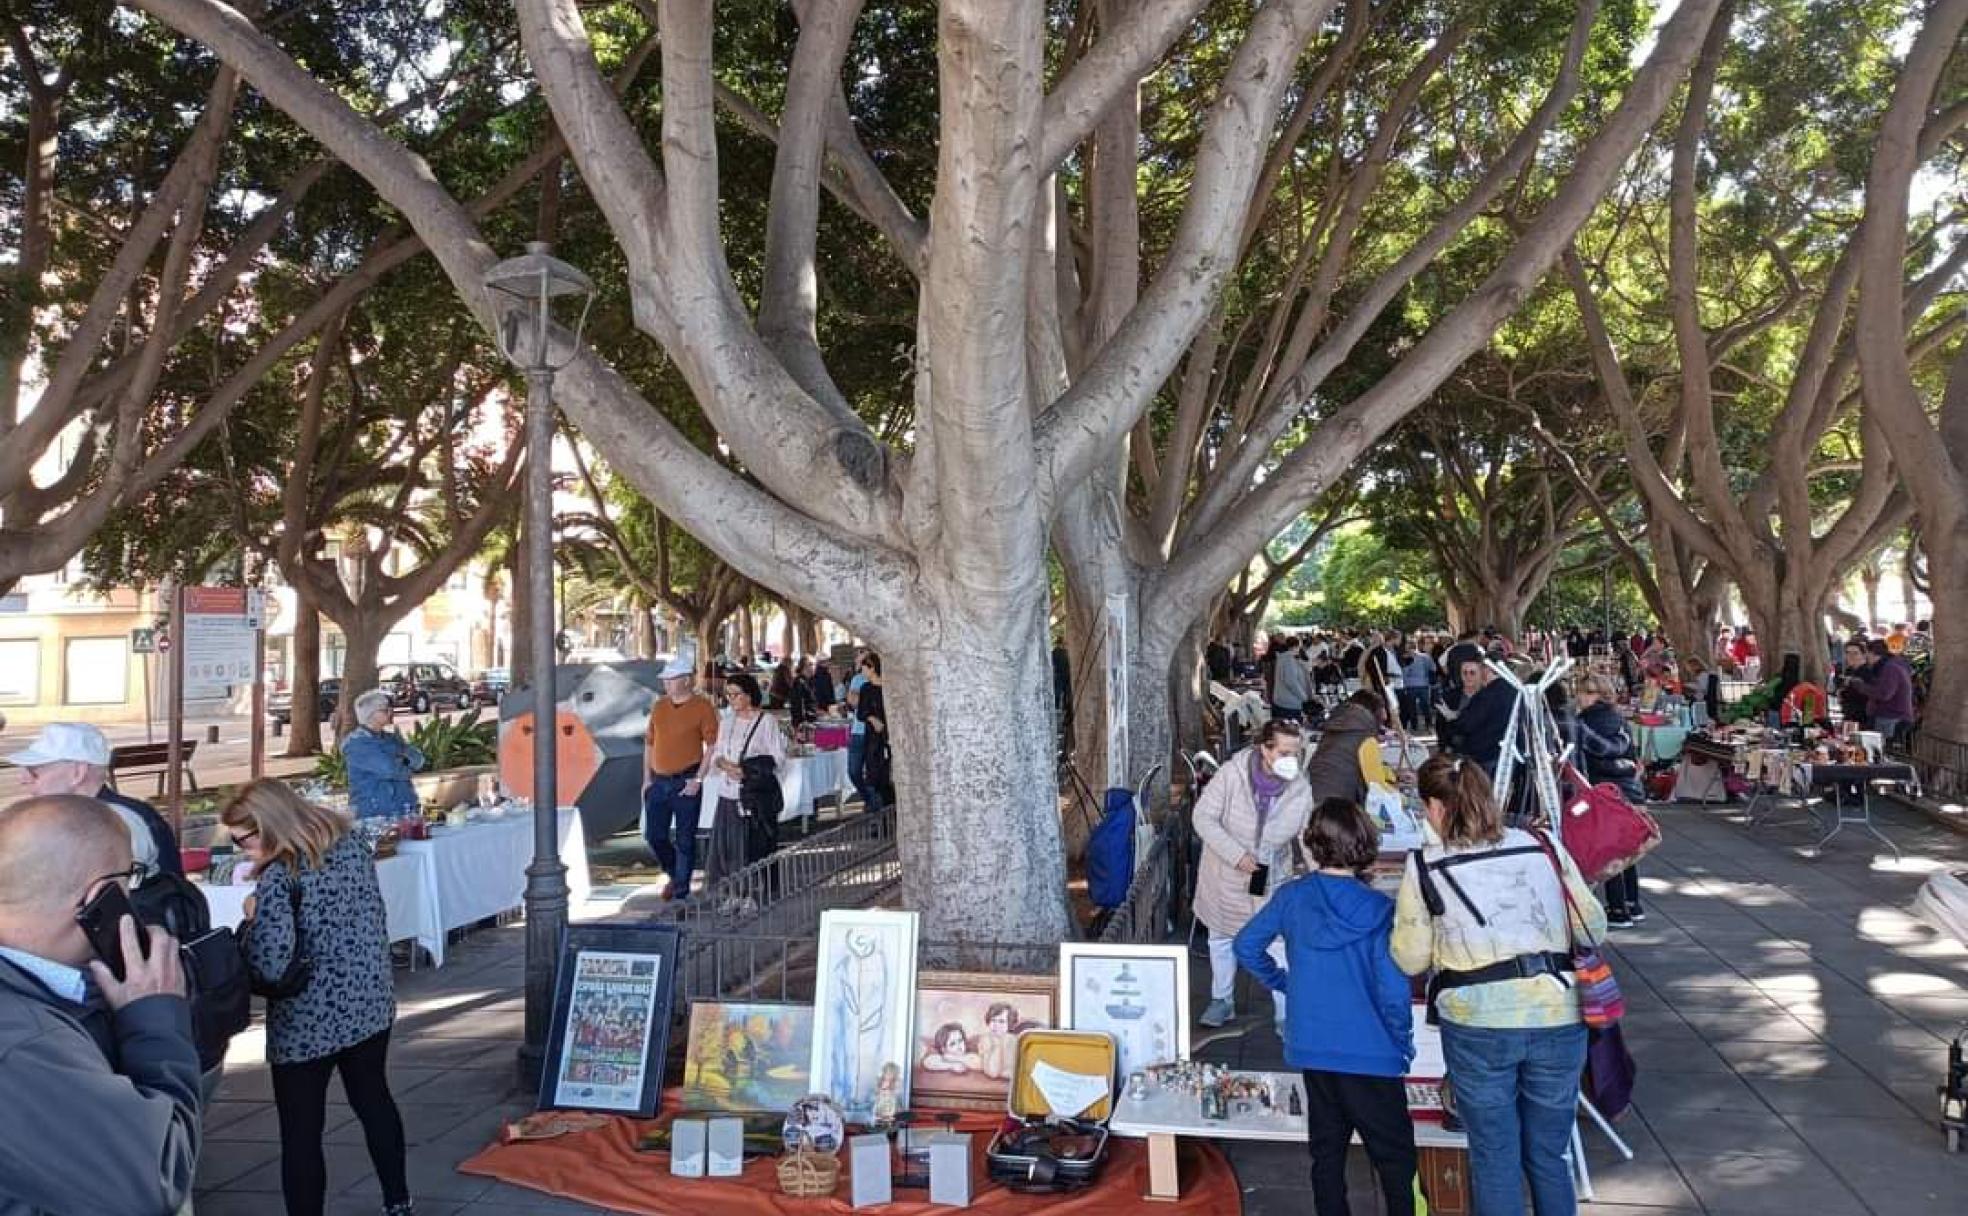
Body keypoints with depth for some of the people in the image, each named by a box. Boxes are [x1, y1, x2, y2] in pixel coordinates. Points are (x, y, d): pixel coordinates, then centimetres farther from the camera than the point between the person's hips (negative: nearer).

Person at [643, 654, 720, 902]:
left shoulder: (703, 708, -7)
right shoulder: (659, 707, 10)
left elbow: (712, 746, -9)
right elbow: (649, 743, 15)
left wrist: (698, 779, -14)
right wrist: (647, 779, 10)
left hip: (686, 783, -5)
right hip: (658, 782, 5)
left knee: (684, 840, 1)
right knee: (654, 835, 7)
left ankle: (681, 891, 12)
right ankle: (675, 874, 31)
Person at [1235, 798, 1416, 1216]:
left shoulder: (1292, 896, -5)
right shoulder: (1379, 910, -16)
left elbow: (1246, 945, 4)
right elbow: (1393, 991, -16)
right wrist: (1404, 1045, -1)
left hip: (1311, 1047, 4)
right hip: (1370, 1054, -4)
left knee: (1327, 1151, 16)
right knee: (1395, 1158, 9)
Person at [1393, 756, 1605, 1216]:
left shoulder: (1424, 869, -2)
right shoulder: (1545, 847, 5)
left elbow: (1409, 959, 3)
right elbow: (1594, 927, 9)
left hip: (1479, 1024, -3)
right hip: (1557, 1018, 3)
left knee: (1494, 1160, 12)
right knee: (1549, 1156, 19)